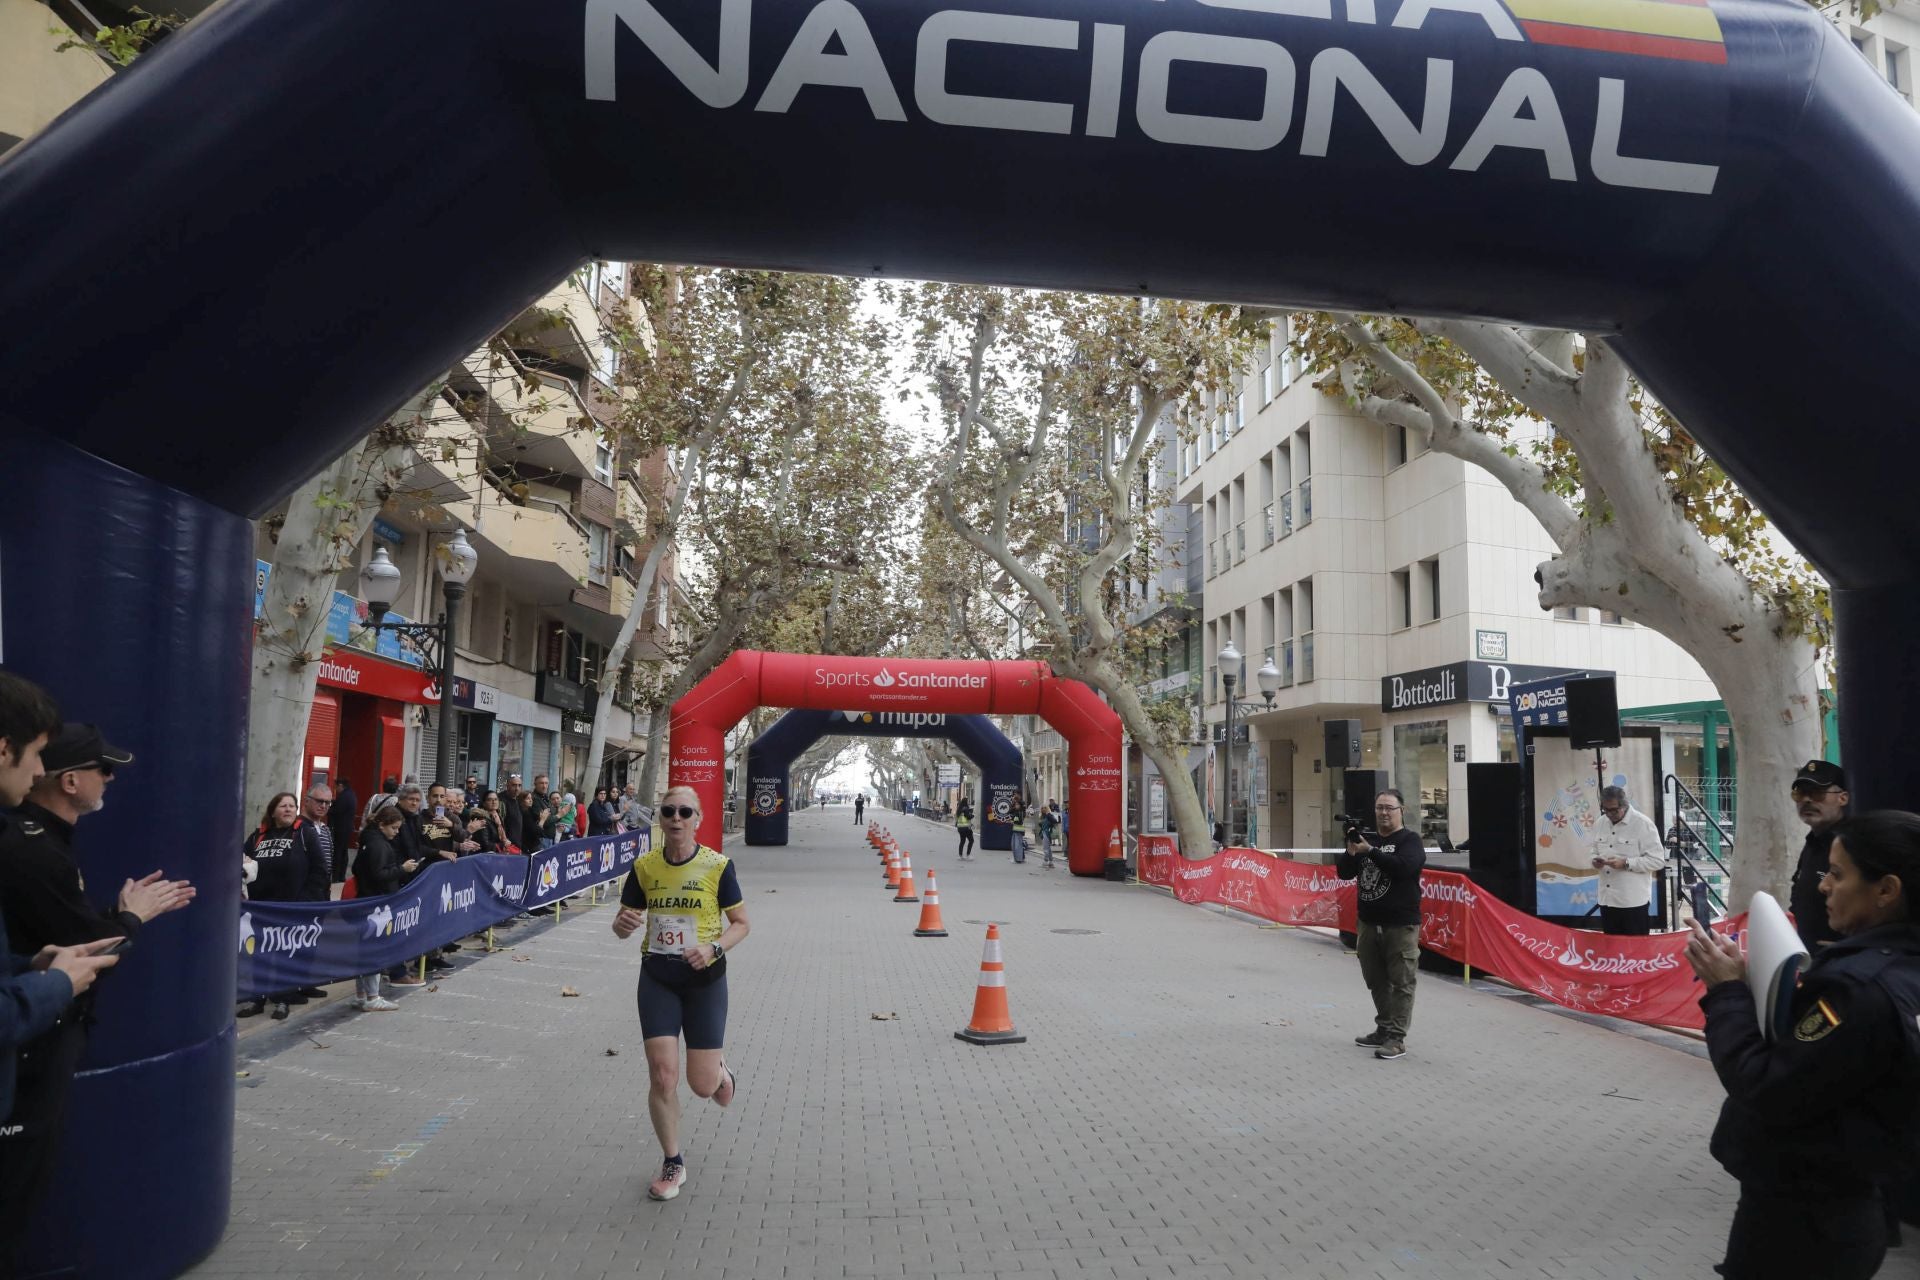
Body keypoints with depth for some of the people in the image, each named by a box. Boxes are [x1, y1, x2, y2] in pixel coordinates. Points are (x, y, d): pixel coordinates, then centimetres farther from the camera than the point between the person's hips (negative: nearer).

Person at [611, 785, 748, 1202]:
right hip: (657, 979, 2)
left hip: (705, 980, -2)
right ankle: (673, 1165, 18)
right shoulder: (644, 866, -2)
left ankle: (720, 1070, 39)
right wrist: (624, 923, -18)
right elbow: (622, 925, 6)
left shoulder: (717, 866, -9)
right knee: (661, 1075, -4)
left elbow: (741, 924, -2)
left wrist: (714, 947, -21)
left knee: (702, 1084, 0)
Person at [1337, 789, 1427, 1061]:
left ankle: (1396, 1039, 0)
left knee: (1400, 983, -3)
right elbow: (1344, 873, 10)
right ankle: (1384, 1030, 26)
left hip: (1401, 925, -6)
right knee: (1376, 981, 14)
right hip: (1369, 923, 6)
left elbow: (1403, 866, -23)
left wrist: (1370, 850, -21)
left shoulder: (1410, 840, -3)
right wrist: (1351, 851, -7)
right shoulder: (1367, 839, 13)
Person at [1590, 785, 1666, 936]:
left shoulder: (1643, 824, -11)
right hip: (1607, 900, 6)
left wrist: (1626, 863, -22)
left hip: (1634, 901, -6)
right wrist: (1596, 861, -2)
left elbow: (1658, 860, -13)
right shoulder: (1601, 823, 9)